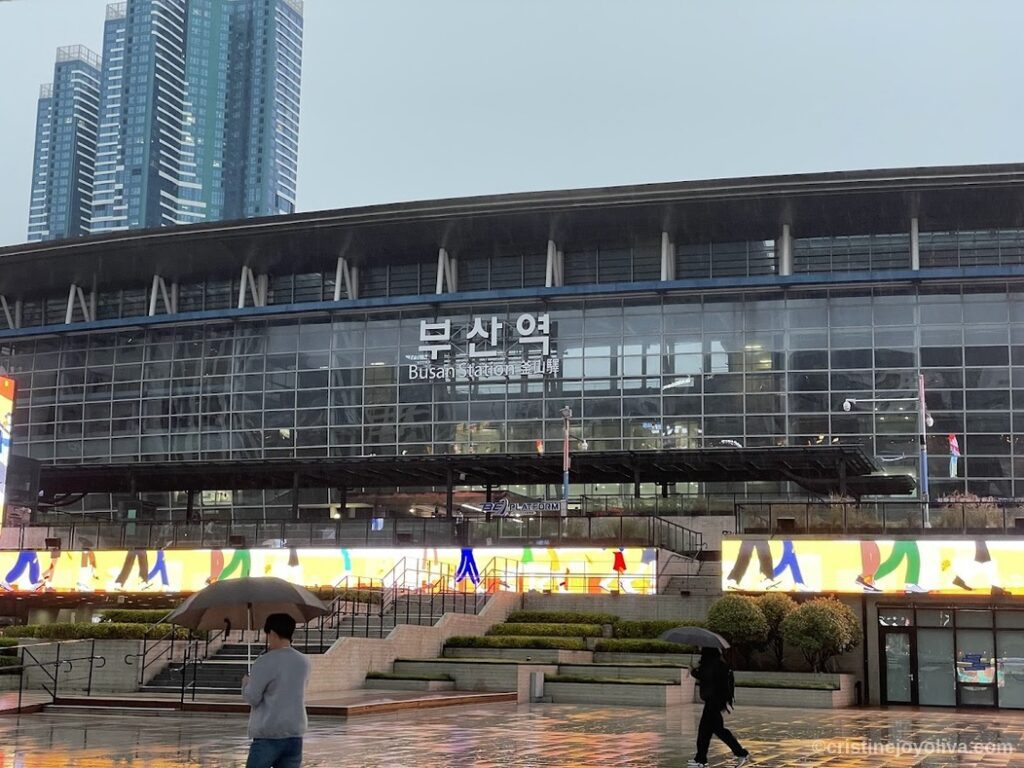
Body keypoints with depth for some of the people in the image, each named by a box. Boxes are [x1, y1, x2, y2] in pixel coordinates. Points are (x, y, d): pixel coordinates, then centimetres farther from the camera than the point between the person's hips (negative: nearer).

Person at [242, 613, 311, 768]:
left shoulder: (265, 662, -11)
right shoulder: (304, 662, 9)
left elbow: (252, 698, -10)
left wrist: (246, 683, 10)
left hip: (268, 734, -5)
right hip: (295, 733, 6)